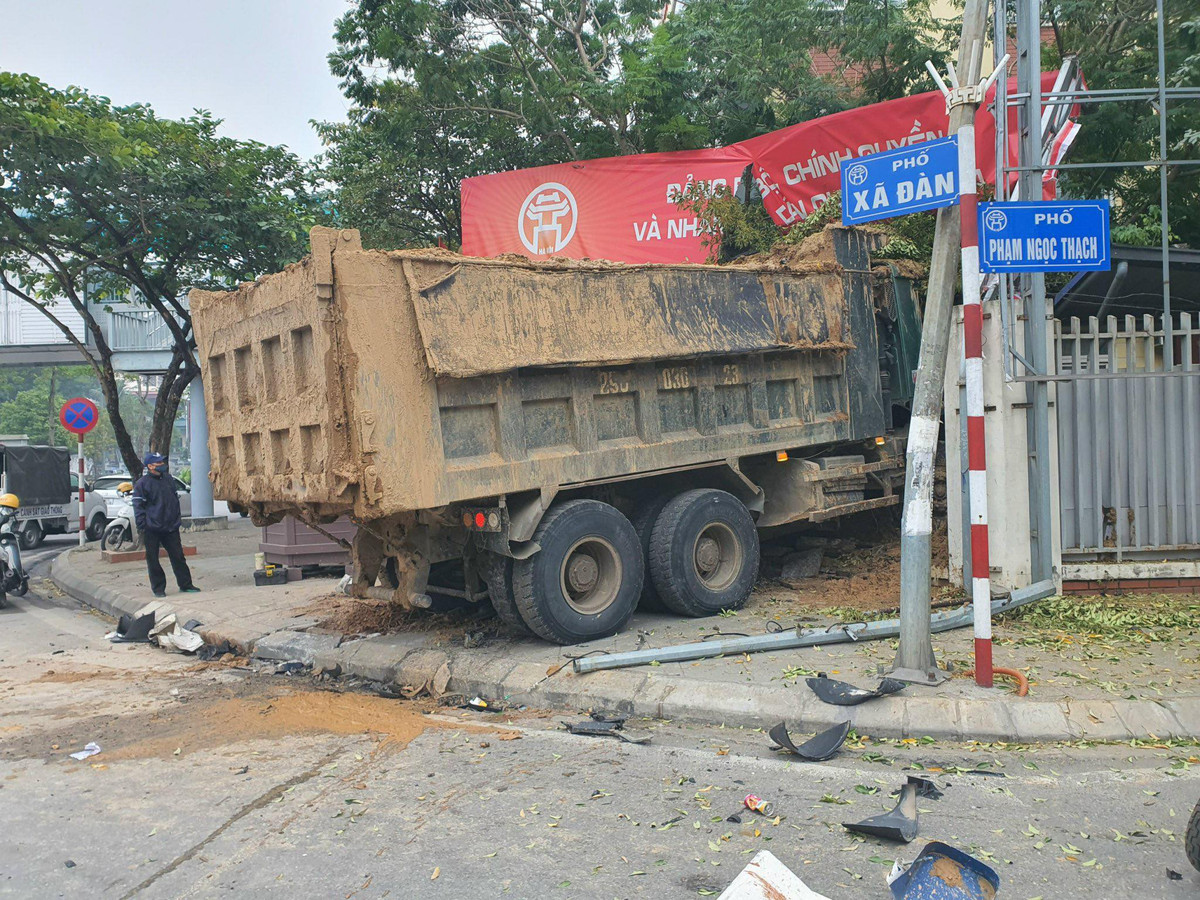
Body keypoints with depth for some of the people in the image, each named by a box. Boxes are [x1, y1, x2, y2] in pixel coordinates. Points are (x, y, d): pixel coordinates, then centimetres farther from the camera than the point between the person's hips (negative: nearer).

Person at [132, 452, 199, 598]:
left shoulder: (169, 481, 11)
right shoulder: (142, 484, -5)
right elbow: (138, 507, -7)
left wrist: (177, 520, 16)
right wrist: (142, 526, -13)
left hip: (170, 528, 4)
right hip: (152, 530, -4)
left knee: (178, 556, 5)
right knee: (153, 559, 3)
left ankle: (185, 585, 11)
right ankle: (158, 588, 12)